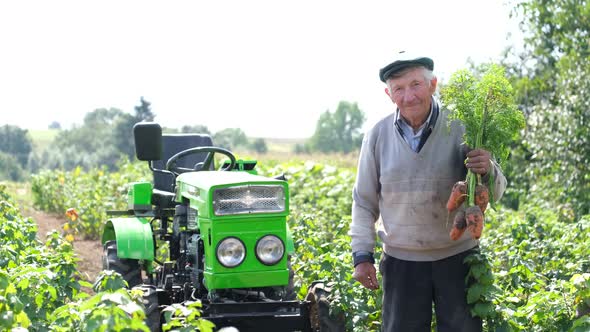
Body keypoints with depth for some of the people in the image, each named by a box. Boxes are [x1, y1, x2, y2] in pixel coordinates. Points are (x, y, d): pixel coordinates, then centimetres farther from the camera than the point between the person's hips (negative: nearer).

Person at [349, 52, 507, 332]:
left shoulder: (461, 128, -8)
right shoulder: (378, 135, -2)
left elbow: (495, 193, -3)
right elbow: (364, 201, 7)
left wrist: (487, 172, -26)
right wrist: (362, 256, 3)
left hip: (458, 256, -1)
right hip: (401, 261, 1)